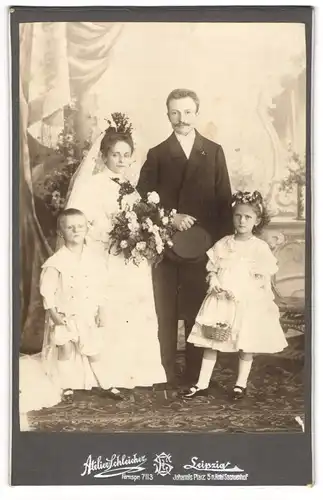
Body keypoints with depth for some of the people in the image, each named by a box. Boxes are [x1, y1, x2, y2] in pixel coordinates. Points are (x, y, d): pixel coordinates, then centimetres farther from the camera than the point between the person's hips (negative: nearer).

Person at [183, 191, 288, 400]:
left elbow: (264, 280, -6)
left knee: (247, 344, 7)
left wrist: (239, 293, -17)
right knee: (211, 342, 5)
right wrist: (215, 286, -12)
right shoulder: (222, 245, 3)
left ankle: (241, 383, 26)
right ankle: (202, 384, 15)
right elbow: (212, 271, 7)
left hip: (249, 304, -2)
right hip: (220, 301, 2)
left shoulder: (260, 247, -5)